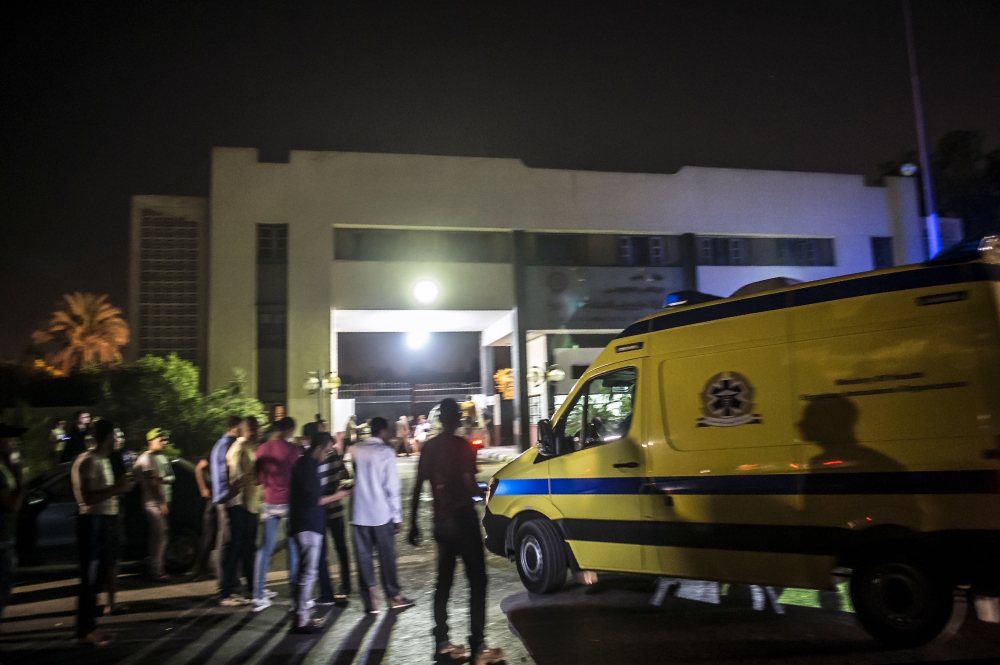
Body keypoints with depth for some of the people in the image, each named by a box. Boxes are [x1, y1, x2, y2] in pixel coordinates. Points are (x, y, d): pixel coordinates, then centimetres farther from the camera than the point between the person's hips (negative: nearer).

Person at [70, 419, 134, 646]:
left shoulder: (103, 460, 17)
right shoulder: (87, 461, -14)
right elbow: (87, 497, -23)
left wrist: (120, 486, 12)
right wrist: (117, 488, -19)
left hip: (105, 521, 10)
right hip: (93, 523, -10)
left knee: (97, 580, 14)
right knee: (90, 581, -5)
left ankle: (89, 628, 23)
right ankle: (84, 632, 1)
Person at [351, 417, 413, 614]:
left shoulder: (356, 451, 4)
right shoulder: (386, 452, -10)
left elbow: (356, 478, 9)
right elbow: (392, 487, -10)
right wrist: (397, 517, -5)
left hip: (359, 514, 4)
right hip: (381, 513, -3)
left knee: (363, 557, 8)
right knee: (387, 556, 9)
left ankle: (370, 600, 12)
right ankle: (393, 597, 21)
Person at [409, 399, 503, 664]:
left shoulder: (429, 447, 6)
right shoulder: (463, 446, -12)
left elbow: (418, 487, 7)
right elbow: (470, 487, -19)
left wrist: (413, 523, 14)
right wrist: (484, 491, 3)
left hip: (441, 521, 6)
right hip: (462, 519, -6)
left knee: (444, 581, 14)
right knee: (477, 582, 0)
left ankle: (442, 643, 17)